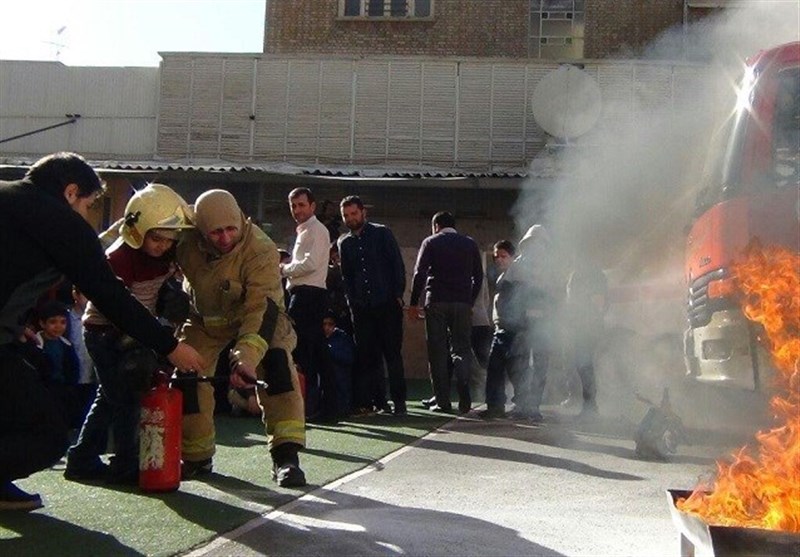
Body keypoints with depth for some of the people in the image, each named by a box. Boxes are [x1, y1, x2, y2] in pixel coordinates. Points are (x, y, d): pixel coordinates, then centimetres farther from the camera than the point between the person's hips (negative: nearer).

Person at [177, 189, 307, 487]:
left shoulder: (260, 250, -37)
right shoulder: (186, 242, -26)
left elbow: (261, 308, -44)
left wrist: (246, 355, -56)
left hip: (253, 311, -3)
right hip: (205, 317, 4)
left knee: (277, 362, -26)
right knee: (187, 374, -5)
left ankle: (285, 456, -24)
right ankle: (197, 457, 16)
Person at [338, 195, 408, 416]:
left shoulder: (382, 233, 3)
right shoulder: (344, 243, 13)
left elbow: (398, 265, -1)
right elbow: (346, 276, 17)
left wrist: (398, 294, -8)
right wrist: (351, 301, 5)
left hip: (387, 304, -4)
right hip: (362, 307, 4)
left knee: (393, 354, -3)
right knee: (368, 356, 2)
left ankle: (399, 401, 2)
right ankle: (378, 400, 9)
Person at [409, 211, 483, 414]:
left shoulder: (430, 242, 4)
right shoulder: (470, 244, 13)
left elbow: (420, 273, -5)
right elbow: (478, 276, 10)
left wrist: (414, 302, -2)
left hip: (436, 302, -2)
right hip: (463, 303, 2)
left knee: (438, 351, 2)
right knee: (462, 346, 6)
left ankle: (443, 401, 1)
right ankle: (464, 394, -17)